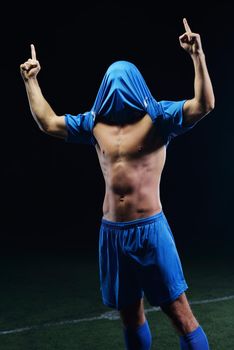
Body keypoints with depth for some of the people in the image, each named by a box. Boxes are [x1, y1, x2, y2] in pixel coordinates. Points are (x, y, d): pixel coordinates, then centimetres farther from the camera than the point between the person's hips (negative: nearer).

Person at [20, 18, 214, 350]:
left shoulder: (157, 116, -3)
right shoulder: (94, 122, 10)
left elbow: (204, 104, -16)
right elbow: (48, 122, 20)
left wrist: (198, 56, -25)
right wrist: (31, 80, 24)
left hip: (150, 229, -4)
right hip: (112, 232, 5)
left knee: (179, 311, 0)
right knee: (130, 314, 17)